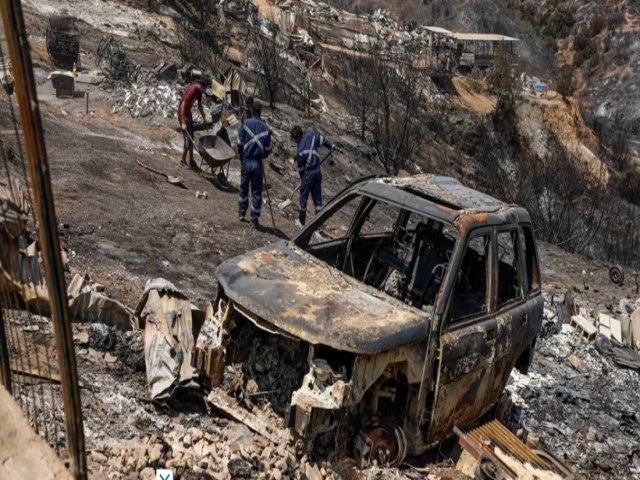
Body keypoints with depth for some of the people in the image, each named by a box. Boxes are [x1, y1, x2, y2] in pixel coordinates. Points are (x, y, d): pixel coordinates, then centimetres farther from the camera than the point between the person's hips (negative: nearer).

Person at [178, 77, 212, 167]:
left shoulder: (199, 90, -1)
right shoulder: (192, 90, -28)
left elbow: (200, 105, 14)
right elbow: (183, 105, -29)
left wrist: (204, 118, 18)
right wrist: (183, 123, -31)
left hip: (189, 114, 9)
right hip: (183, 115, -9)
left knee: (191, 138, 12)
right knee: (188, 139, -6)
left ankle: (191, 160, 20)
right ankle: (183, 160, 7)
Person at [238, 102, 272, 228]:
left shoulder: (246, 123, -5)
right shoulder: (265, 128, -2)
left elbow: (240, 143, -3)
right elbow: (268, 149, 1)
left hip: (246, 161, 0)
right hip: (258, 163, 0)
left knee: (244, 188, 20)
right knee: (256, 192, 4)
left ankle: (242, 213, 32)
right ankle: (254, 220, 6)